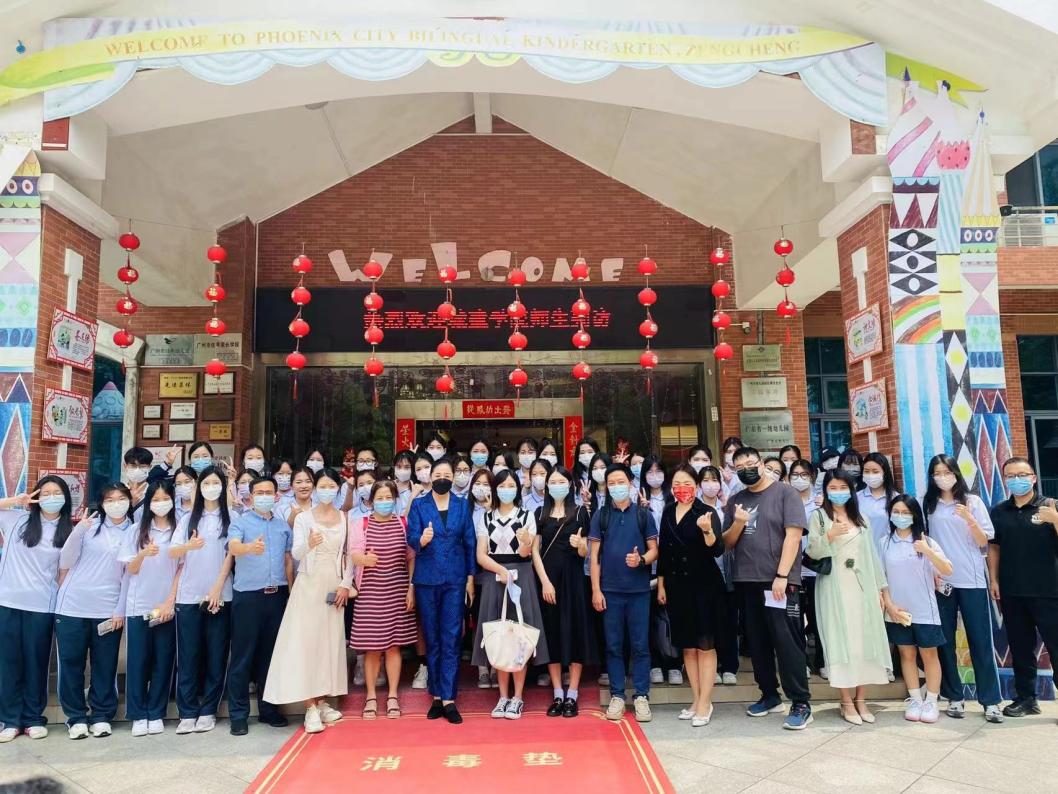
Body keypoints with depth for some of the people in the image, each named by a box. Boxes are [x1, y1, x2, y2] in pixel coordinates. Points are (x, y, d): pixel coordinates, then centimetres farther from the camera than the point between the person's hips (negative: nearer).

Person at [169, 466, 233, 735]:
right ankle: (187, 712, 9)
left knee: (216, 654, 2)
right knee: (188, 655, 2)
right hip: (189, 595, 2)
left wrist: (217, 588, -10)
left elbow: (230, 556, -1)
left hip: (220, 595, -1)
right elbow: (172, 553, 1)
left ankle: (208, 711, 12)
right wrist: (189, 545, -21)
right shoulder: (188, 518, 11)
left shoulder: (230, 519, 5)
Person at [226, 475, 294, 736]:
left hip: (277, 595, 4)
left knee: (271, 653, 11)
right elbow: (233, 547, -21)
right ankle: (238, 714, 10)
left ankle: (268, 708, 22)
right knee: (243, 656, 1)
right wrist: (250, 547, -43)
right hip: (247, 595, -4)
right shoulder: (241, 522, -1)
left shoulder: (283, 526, 12)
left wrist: (291, 593, 7)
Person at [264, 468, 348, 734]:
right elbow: (295, 554, -12)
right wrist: (308, 544, -34)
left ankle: (322, 701, 15)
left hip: (335, 586, 3)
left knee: (331, 641, 5)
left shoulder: (345, 518, 6)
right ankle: (311, 708, -3)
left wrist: (345, 584, -2)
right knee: (306, 641, -6)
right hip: (309, 585, -3)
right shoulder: (303, 518, -2)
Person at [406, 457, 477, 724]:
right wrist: (422, 540, -29)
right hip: (427, 579, 0)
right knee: (432, 639, 8)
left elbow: (470, 542, 6)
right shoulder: (418, 505, 5)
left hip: (455, 579, 0)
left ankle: (448, 699, 2)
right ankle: (437, 697, 18)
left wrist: (470, 577, 2)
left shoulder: (463, 505, 7)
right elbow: (411, 539, -6)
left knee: (451, 639, -2)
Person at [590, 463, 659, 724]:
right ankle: (617, 695, 17)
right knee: (613, 645, 7)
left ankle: (641, 696, 14)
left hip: (639, 589, 0)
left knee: (640, 645, 4)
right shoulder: (600, 515, 4)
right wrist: (596, 589, -2)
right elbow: (595, 554, 3)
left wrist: (641, 560, -17)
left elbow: (654, 549, 5)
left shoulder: (643, 514, 3)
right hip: (610, 590, 1)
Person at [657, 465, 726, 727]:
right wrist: (661, 584, 11)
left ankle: (705, 703, 11)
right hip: (676, 585, 5)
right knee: (687, 646, 12)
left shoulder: (707, 512, -10)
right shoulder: (668, 512, 6)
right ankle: (697, 699, 23)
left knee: (705, 645, 3)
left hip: (704, 584, -5)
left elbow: (717, 551, -19)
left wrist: (707, 530, -38)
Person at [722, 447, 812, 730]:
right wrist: (738, 522, -9)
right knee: (758, 643, 12)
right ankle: (769, 695, 26)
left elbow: (793, 535, -10)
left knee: (787, 642, -5)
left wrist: (782, 576, -17)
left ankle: (801, 704, 4)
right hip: (747, 582, 6)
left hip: (779, 581, -5)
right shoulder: (735, 501, 12)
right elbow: (727, 543, 12)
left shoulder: (785, 493, -2)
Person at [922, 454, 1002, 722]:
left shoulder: (973, 501, 3)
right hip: (939, 580, 1)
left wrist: (969, 519, -18)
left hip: (972, 580, -1)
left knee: (981, 640, 0)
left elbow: (984, 542, -1)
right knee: (944, 640, 5)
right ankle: (954, 697, 14)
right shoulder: (926, 504, 5)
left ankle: (990, 700, 8)